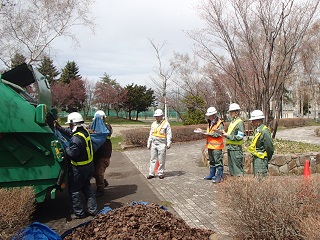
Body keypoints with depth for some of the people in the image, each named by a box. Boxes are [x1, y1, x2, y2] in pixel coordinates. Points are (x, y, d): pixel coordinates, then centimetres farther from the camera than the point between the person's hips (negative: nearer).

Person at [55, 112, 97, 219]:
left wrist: (66, 148, -10)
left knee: (74, 190, 7)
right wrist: (59, 128, 18)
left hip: (79, 168, -9)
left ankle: (79, 213, 16)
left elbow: (72, 154, -27)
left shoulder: (76, 138, -27)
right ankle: (93, 209, 26)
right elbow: (70, 132, 18)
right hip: (89, 166, 9)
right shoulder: (85, 132, 3)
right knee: (87, 187, 20)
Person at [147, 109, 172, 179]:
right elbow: (150, 134, 19)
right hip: (154, 144, 5)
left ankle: (161, 173, 13)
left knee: (161, 160, 1)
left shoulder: (166, 124, -2)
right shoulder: (153, 124, 14)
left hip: (162, 144, -5)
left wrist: (168, 143, -14)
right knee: (153, 159, 6)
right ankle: (151, 173, 10)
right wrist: (149, 143, 16)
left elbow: (169, 134, -6)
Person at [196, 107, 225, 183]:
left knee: (218, 161, -5)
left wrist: (209, 134, -23)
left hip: (216, 146, -9)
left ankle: (219, 177, 1)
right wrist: (202, 131, 8)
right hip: (210, 145, 9)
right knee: (212, 161, 18)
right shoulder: (210, 123, 15)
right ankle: (212, 175, 29)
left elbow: (219, 134, -19)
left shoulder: (219, 123, -12)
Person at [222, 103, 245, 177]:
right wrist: (225, 133, 4)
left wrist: (228, 135, -17)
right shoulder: (232, 122, 14)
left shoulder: (239, 122, -12)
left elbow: (239, 137, -18)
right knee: (231, 166, 16)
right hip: (230, 147, 9)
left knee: (237, 166, -3)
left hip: (236, 148, -9)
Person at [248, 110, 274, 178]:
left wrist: (268, 158, -6)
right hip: (256, 158, 10)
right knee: (256, 176, 17)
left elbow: (269, 146, -17)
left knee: (260, 177, -8)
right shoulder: (257, 130, 13)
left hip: (261, 159, -10)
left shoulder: (264, 131, -18)